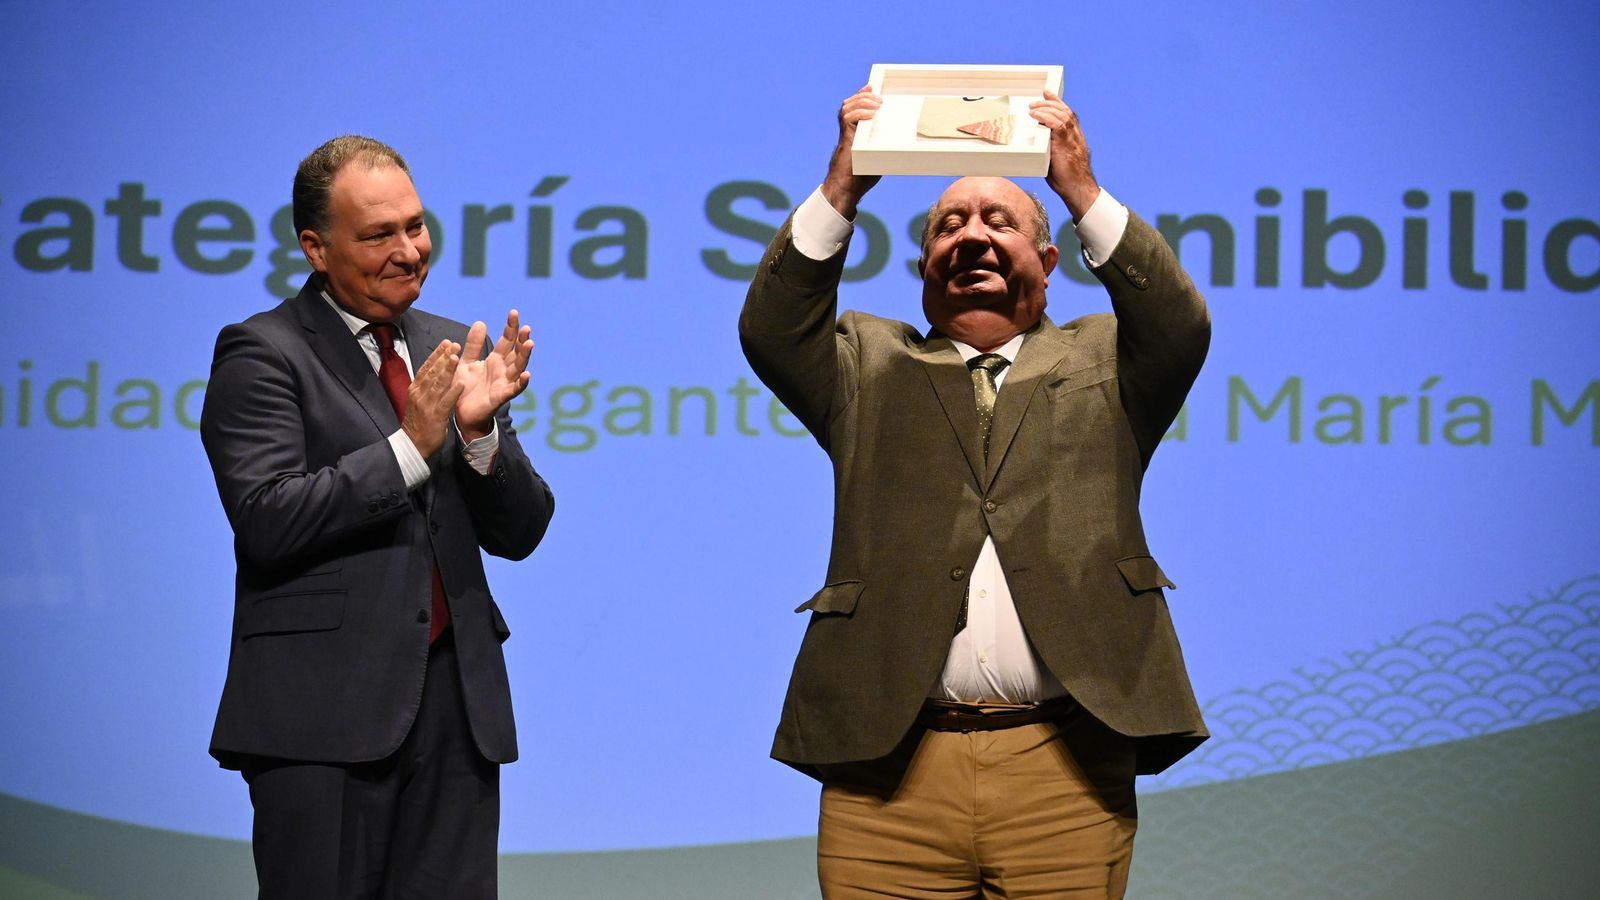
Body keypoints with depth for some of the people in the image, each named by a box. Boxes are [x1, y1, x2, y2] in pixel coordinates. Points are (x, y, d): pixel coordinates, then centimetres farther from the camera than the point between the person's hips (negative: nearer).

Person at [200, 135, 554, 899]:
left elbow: (519, 533, 11)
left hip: (456, 700, 5)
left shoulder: (451, 349, 14)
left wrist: (480, 429, -7)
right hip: (324, 706, -5)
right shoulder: (262, 353, -3)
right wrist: (411, 446, -18)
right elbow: (266, 520, -15)